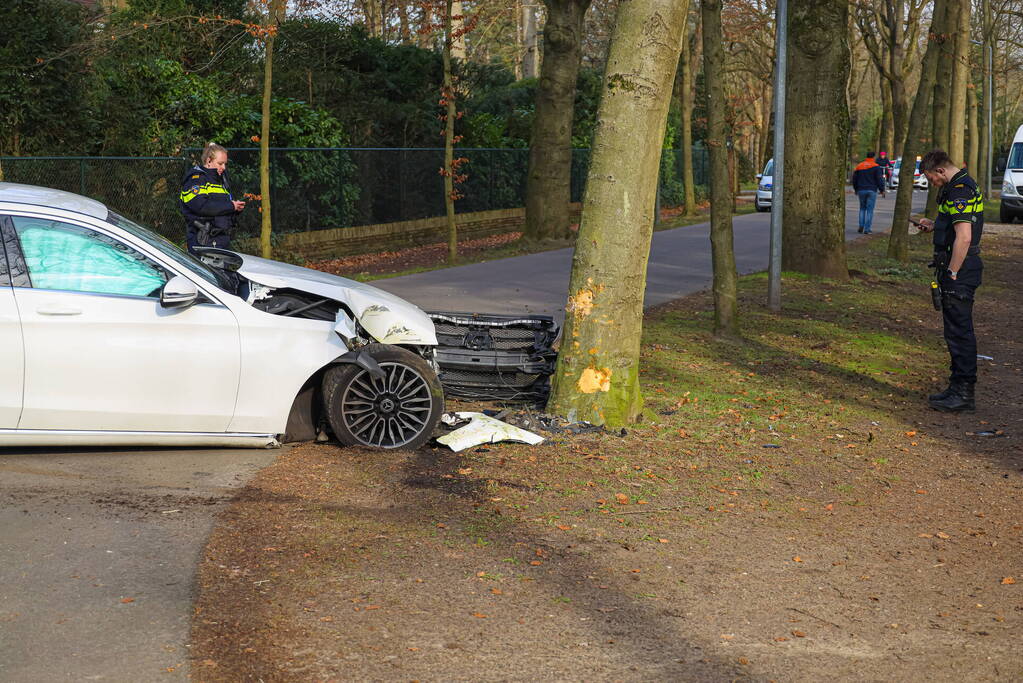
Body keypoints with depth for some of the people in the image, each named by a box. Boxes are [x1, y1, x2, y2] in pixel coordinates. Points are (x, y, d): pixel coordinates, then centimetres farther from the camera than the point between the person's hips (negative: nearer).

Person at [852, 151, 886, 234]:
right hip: (871, 191, -3)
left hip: (861, 190, 3)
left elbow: (854, 179, 14)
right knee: (870, 210, 0)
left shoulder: (859, 166, 8)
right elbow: (880, 179, -9)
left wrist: (856, 189, 26)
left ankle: (861, 226, 4)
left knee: (862, 208, 17)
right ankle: (867, 229, -4)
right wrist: (882, 190, -1)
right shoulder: (876, 167, -5)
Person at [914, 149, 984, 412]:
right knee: (959, 330, 15)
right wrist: (934, 225, 19)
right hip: (961, 269, 11)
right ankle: (959, 389, 22)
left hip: (959, 272, -11)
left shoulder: (959, 192, -19)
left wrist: (951, 274, -22)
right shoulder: (965, 185, 16)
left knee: (959, 330, -6)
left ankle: (963, 392, -3)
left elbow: (963, 237, -26)